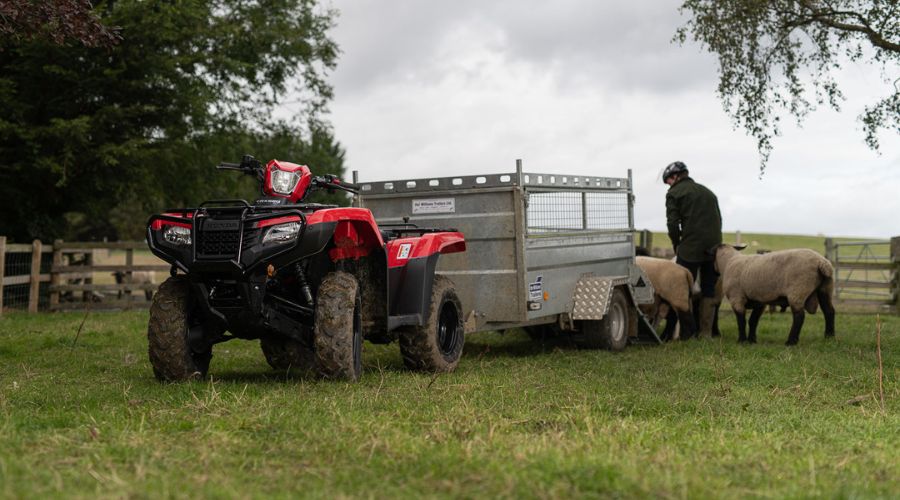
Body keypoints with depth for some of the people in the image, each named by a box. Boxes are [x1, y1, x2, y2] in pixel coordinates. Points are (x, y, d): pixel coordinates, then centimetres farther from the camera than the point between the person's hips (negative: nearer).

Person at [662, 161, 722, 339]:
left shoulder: (674, 193, 1)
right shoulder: (707, 192, 22)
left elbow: (672, 223, -6)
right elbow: (718, 219, 19)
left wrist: (676, 244, 7)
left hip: (690, 248, -6)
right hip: (713, 248, 6)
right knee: (709, 290, 10)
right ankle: (706, 332, 10)